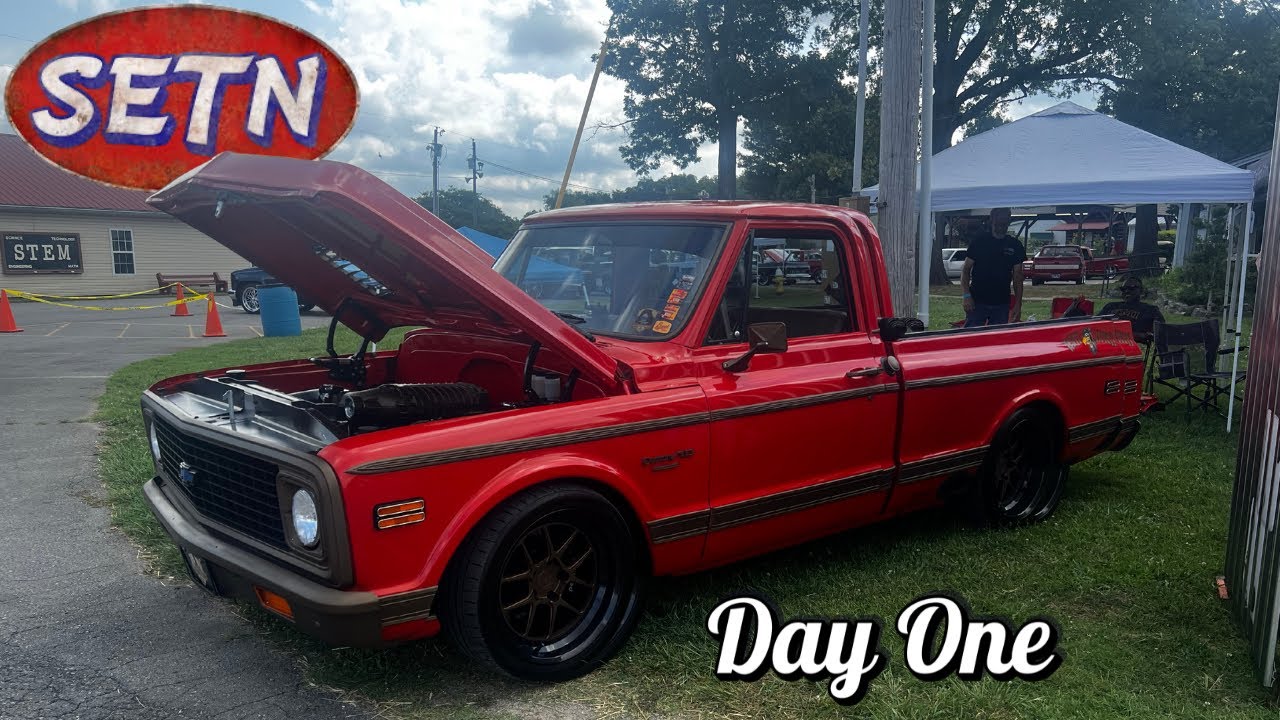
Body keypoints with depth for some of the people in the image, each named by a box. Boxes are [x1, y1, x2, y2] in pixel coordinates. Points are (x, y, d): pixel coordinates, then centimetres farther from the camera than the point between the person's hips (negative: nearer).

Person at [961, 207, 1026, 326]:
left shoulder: (1014, 246, 8)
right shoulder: (979, 241, 2)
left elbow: (1017, 277, 10)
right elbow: (966, 270, 1)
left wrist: (1018, 305, 3)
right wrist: (967, 295, -12)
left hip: (1002, 304, 3)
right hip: (977, 301, -2)